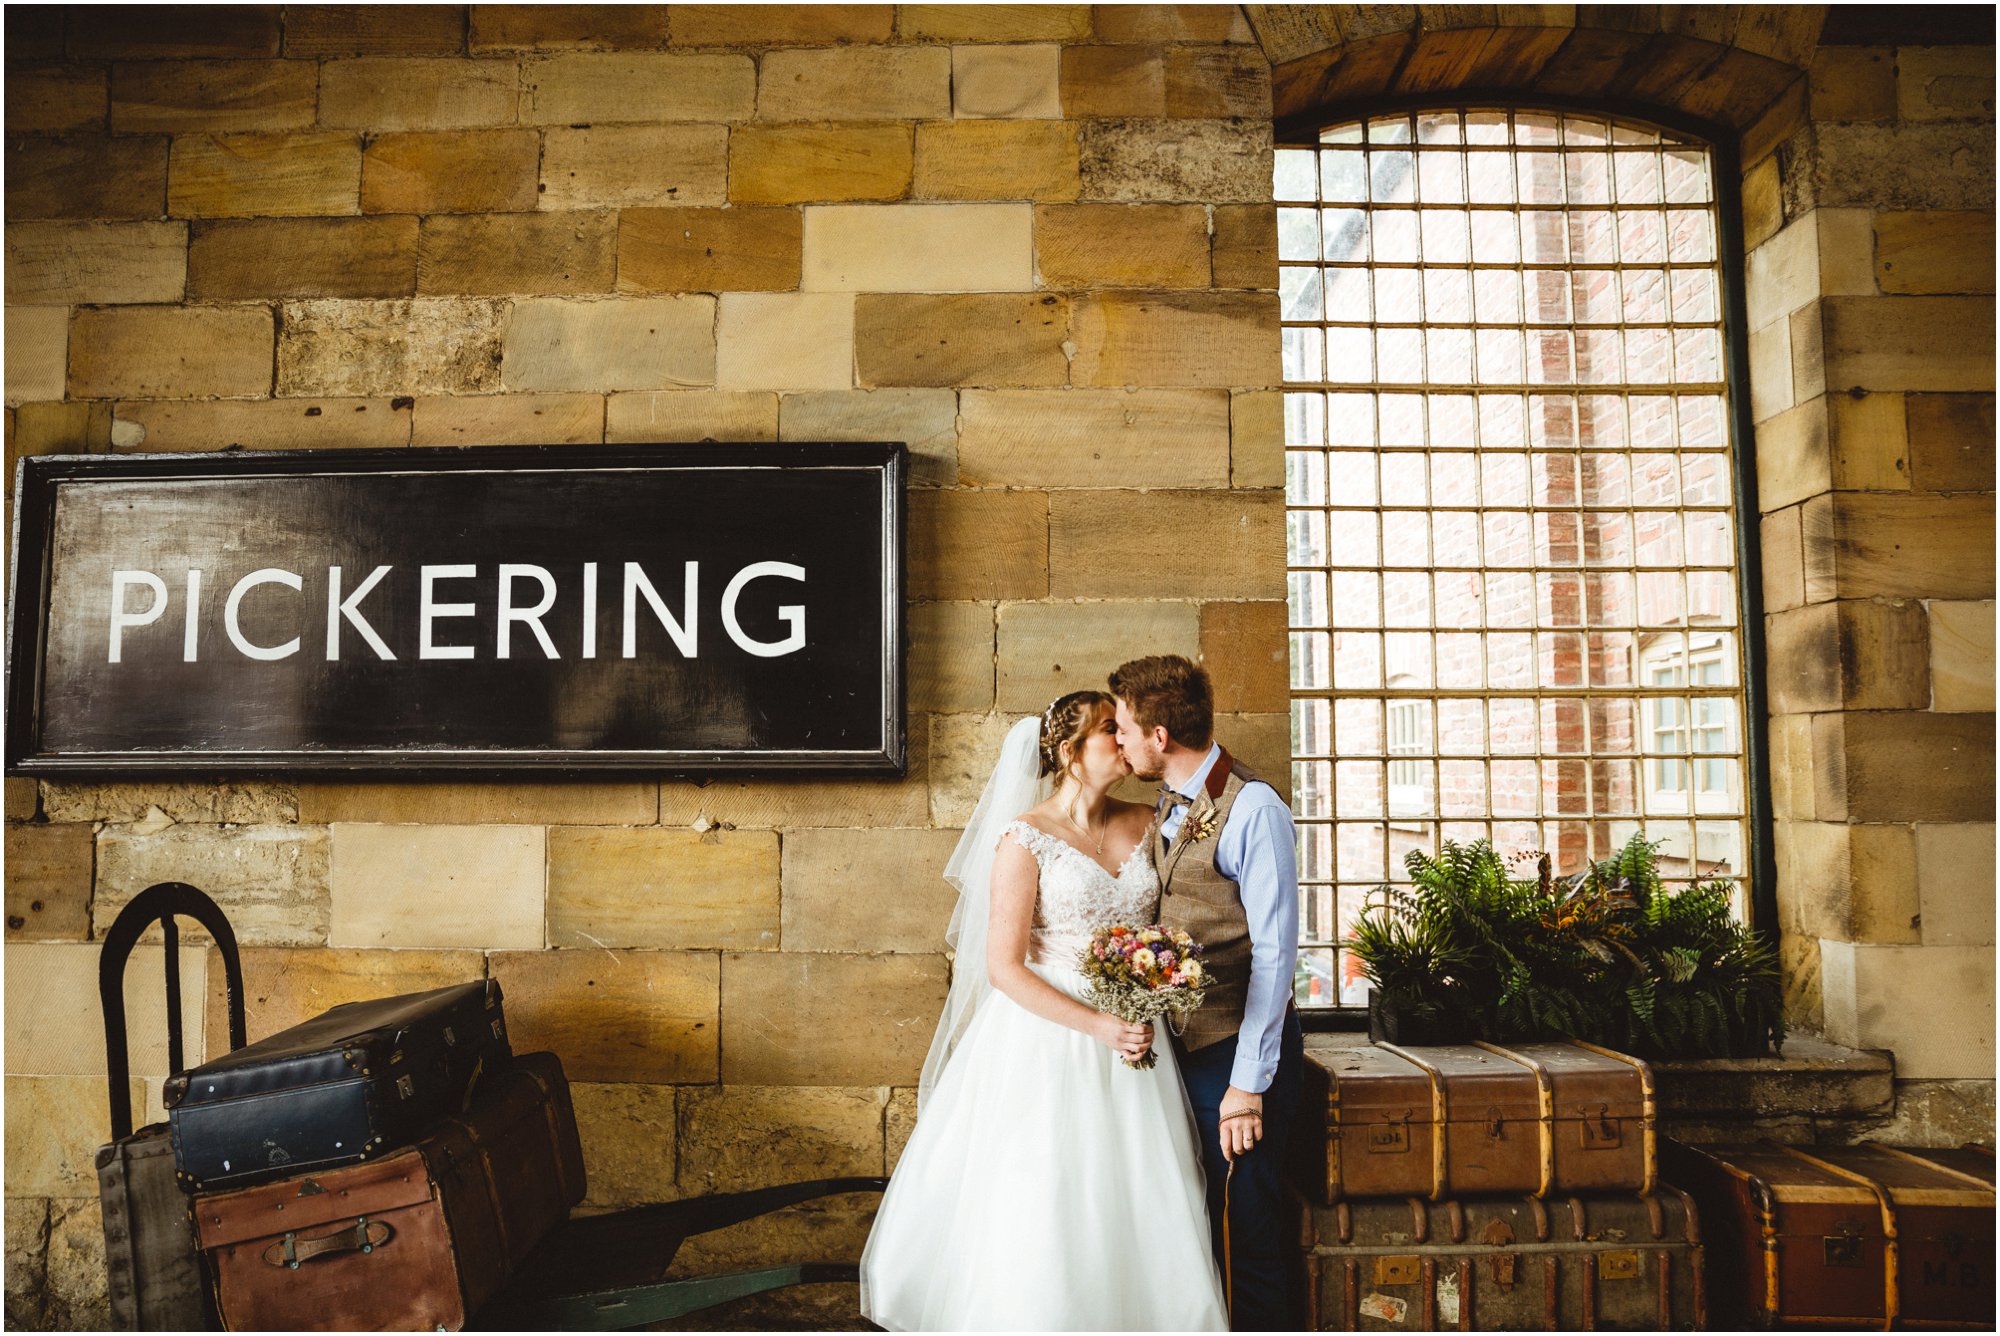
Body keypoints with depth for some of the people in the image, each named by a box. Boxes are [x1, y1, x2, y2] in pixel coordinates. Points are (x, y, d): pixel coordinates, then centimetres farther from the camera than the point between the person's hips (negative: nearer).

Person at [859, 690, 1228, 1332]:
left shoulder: (1143, 823, 6)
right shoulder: (1027, 838, -10)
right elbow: (1004, 967, -12)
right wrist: (1097, 1026, -18)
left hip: (1134, 1035, 5)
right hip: (1049, 1038, -5)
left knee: (1140, 1219, 8)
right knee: (1045, 1217, 4)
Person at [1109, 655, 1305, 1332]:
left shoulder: (1252, 808, -16)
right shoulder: (1169, 809, 10)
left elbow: (1273, 953, -18)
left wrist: (1247, 1084, -18)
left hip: (1238, 1052, -8)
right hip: (1180, 1047, 8)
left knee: (1248, 1233, 3)